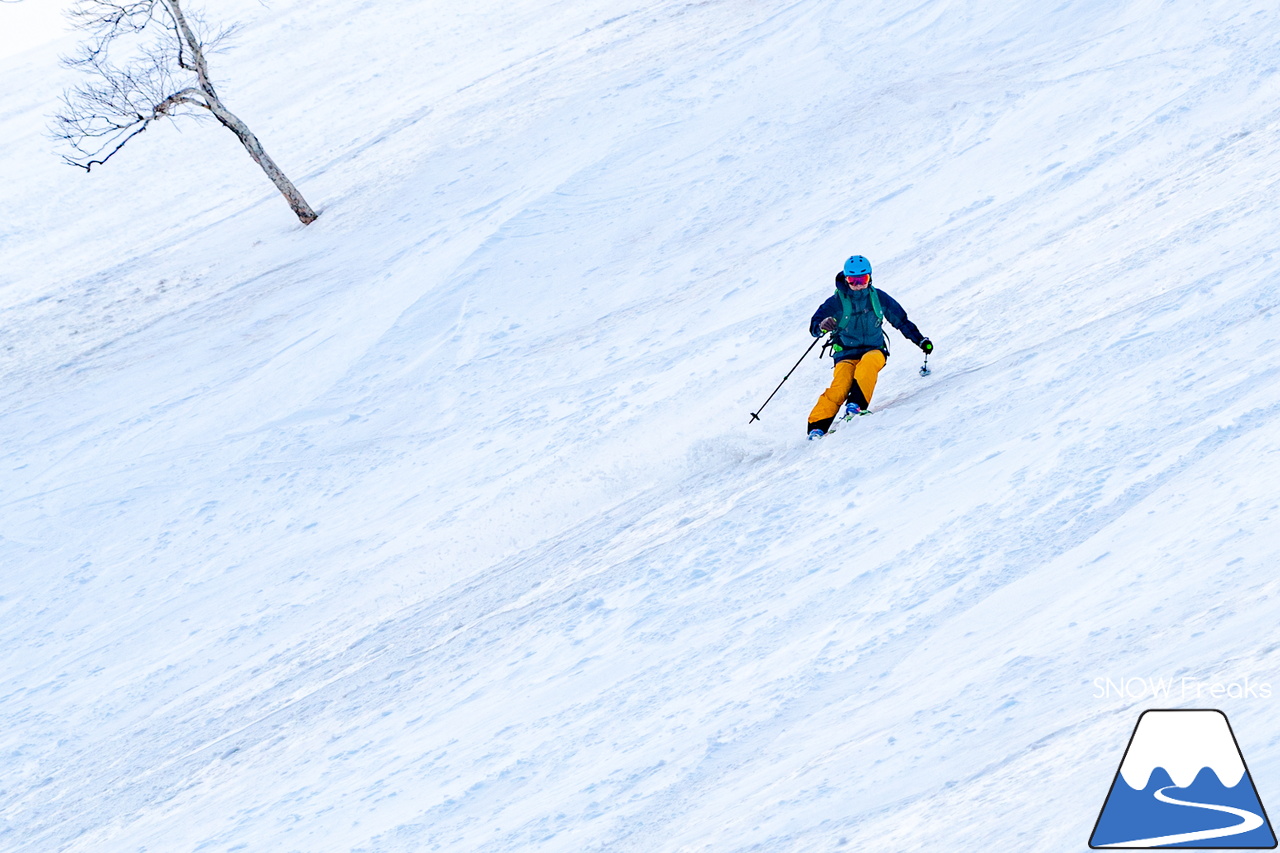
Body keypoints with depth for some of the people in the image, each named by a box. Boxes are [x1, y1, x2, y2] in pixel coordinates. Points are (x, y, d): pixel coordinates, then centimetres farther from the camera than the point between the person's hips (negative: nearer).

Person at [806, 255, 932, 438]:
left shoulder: (878, 298, 4)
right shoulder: (836, 302, -3)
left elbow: (901, 321, 16)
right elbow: (814, 327, -9)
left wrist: (920, 340, 11)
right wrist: (822, 326, -34)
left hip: (874, 350, 1)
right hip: (846, 353, -1)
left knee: (867, 363, -37)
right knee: (840, 386, -28)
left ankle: (856, 403, -44)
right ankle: (817, 426, -31)